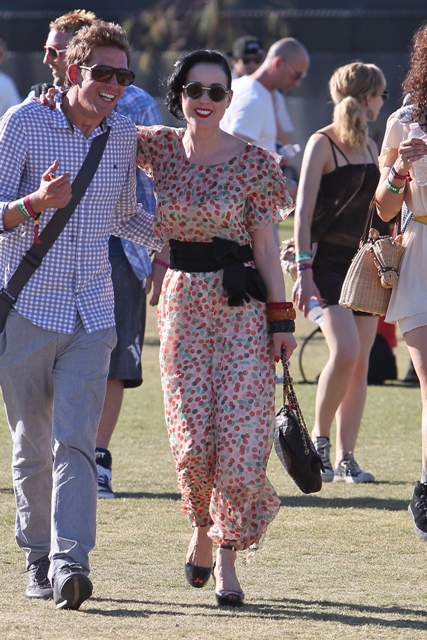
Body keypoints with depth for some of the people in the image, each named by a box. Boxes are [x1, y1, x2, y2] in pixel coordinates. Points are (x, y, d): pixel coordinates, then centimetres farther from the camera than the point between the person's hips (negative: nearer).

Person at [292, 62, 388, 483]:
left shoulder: (369, 147, 15)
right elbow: (303, 210, -13)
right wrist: (303, 268, -19)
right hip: (328, 262, -7)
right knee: (345, 351, -21)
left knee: (360, 362, 1)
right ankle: (318, 439, -4)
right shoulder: (322, 144, -8)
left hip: (363, 260, 7)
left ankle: (345, 459, 4)